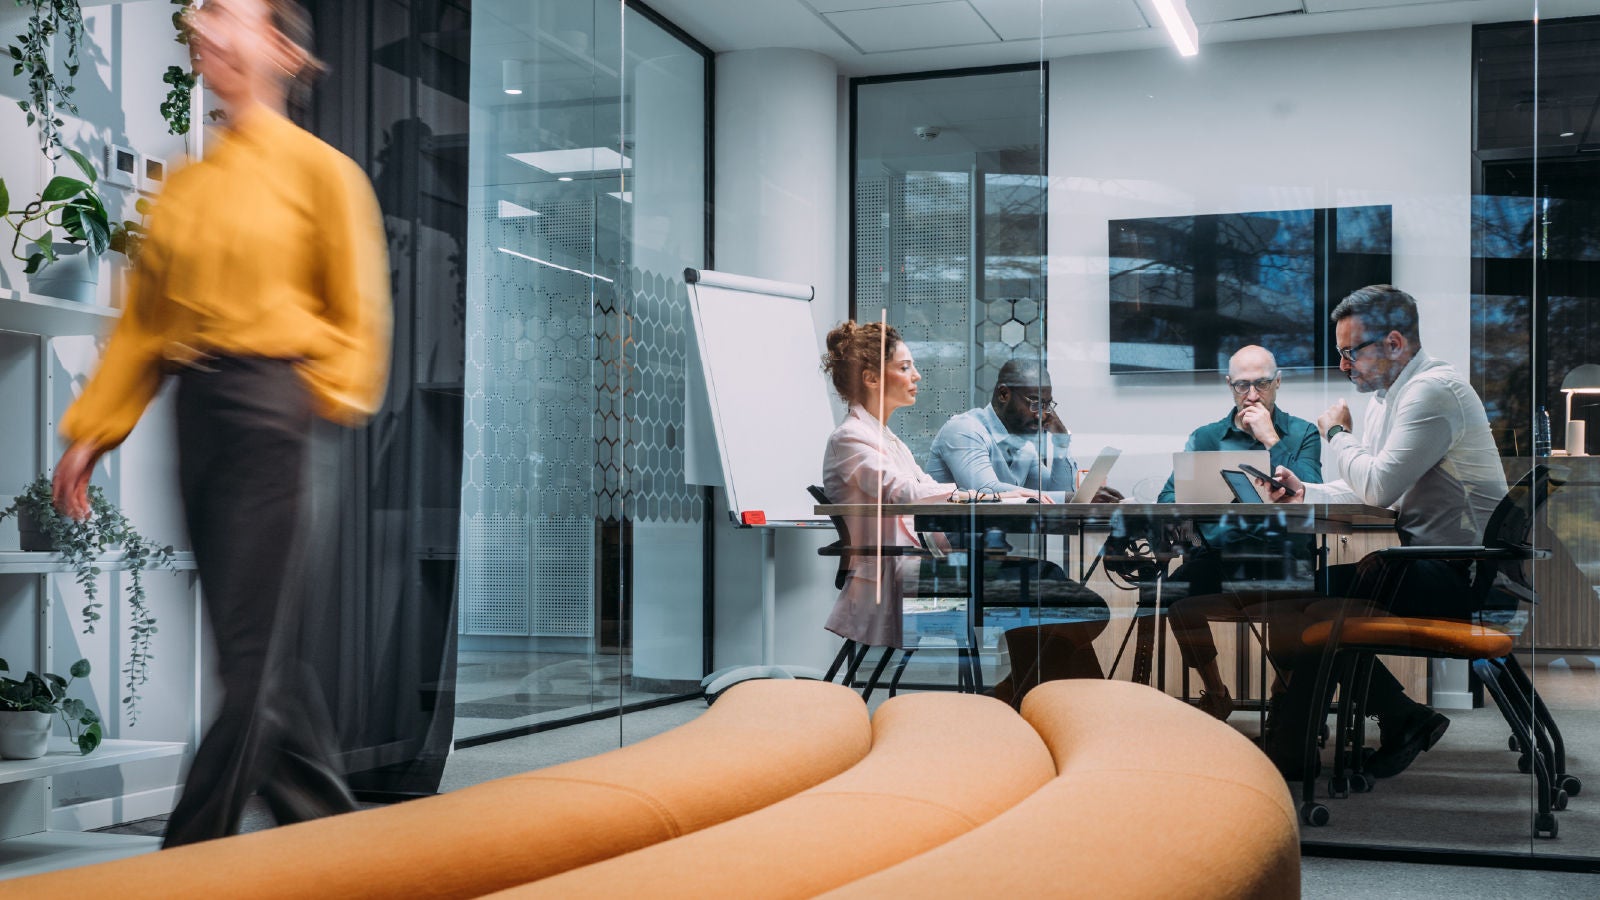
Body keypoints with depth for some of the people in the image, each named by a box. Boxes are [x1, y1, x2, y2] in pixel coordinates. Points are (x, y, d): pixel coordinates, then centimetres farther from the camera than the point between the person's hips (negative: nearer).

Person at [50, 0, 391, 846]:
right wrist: (90, 432, 11)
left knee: (248, 648, -3)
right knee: (254, 640, 11)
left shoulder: (319, 168, -2)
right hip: (195, 408, 7)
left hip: (270, 407, -7)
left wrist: (327, 405, -15)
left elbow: (356, 310, -3)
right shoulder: (186, 183, 15)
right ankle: (326, 819, 25)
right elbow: (141, 317, 14)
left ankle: (192, 851, 4)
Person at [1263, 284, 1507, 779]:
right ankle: (1402, 717, 5)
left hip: (1453, 575, -10)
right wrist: (1307, 494, 0)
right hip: (1419, 555, 10)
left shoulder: (1434, 390, -17)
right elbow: (1363, 491, 18)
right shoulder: (1385, 397, 15)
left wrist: (1337, 433, -8)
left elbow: (1379, 486, -24)